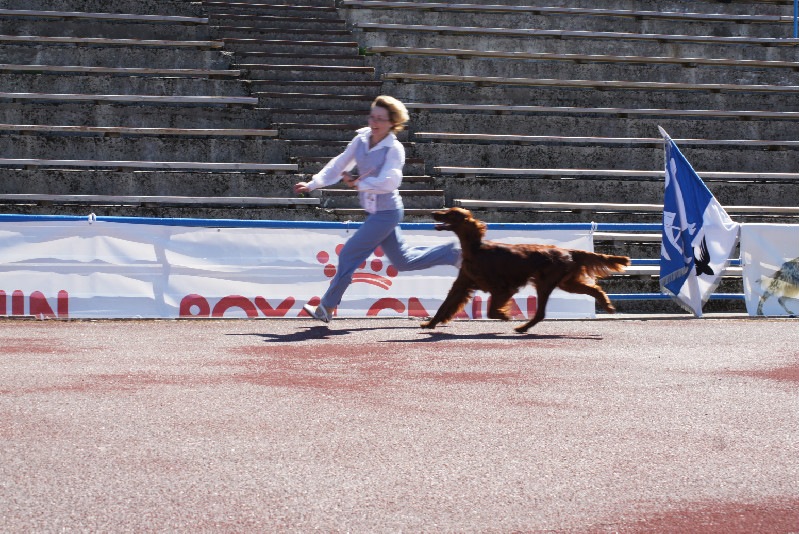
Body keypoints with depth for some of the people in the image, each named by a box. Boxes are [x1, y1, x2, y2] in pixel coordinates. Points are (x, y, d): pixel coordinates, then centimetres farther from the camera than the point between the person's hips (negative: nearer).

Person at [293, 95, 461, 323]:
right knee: (403, 261, 18)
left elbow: (388, 182, -30)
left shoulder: (394, 149, -18)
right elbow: (338, 165, 7)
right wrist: (312, 185, 1)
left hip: (386, 213, -8)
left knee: (349, 255, -5)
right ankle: (454, 253, 30)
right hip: (374, 211, 8)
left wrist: (358, 183, -24)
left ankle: (326, 309, 5)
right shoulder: (361, 139, 2)